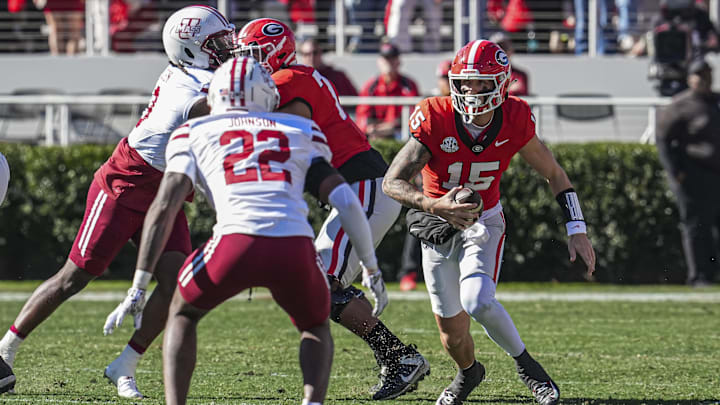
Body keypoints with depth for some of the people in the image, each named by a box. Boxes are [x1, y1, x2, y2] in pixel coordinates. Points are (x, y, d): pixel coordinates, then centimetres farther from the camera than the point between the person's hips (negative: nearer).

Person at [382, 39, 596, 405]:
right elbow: (392, 183, -26)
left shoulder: (514, 122, -18)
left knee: (477, 302, -28)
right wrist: (433, 205, -44)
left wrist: (577, 231, -7)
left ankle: (525, 365, -2)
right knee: (453, 333, 5)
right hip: (438, 226, 1)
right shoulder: (435, 120, -24)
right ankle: (468, 373, 41)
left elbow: (555, 175, -3)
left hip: (484, 223, -1)